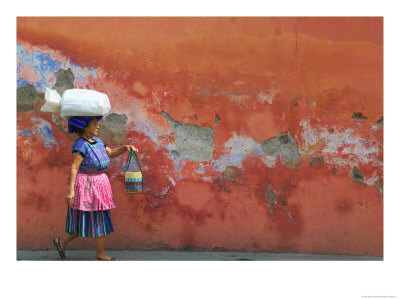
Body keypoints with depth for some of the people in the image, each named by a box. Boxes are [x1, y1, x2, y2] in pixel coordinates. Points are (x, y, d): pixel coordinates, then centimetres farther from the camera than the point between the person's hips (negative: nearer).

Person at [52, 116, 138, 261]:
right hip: (86, 186, -9)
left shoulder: (95, 140, 10)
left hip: (97, 185, 9)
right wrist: (70, 190, -25)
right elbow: (74, 168, -20)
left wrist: (126, 147, 4)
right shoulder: (80, 144, -16)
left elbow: (111, 153, 20)